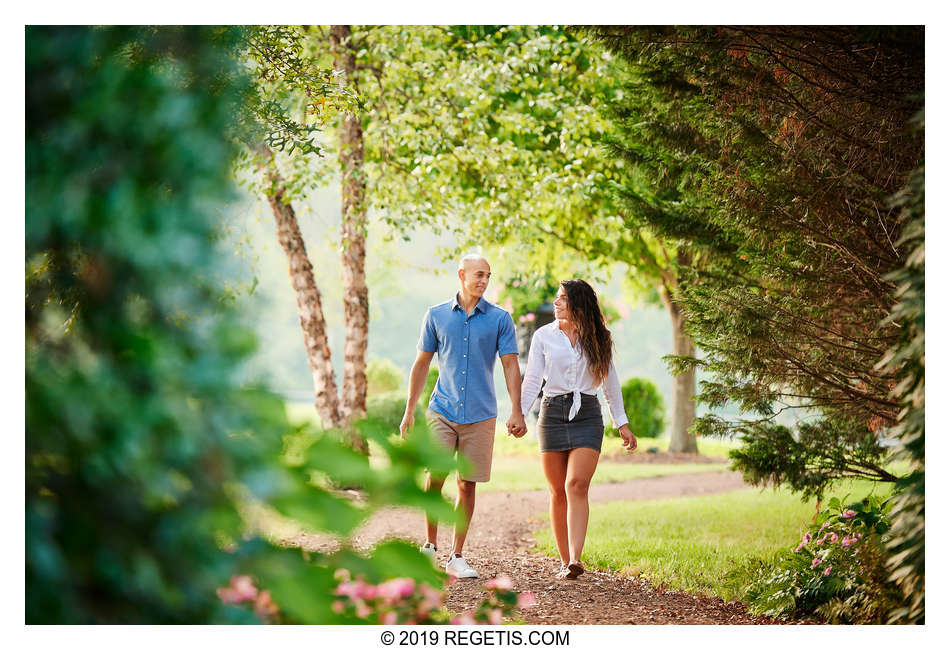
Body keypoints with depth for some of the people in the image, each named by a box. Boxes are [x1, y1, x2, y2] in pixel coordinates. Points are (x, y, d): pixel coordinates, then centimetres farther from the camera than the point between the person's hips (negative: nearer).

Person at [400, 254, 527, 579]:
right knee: (434, 478, -12)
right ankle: (430, 544, 6)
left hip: (480, 415, 0)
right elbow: (421, 364, 12)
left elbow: (511, 366, 3)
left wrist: (517, 413, -7)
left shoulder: (500, 318, 3)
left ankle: (456, 557, 13)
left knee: (467, 485, 3)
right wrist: (409, 412, 10)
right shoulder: (436, 315, 5)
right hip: (442, 411, 0)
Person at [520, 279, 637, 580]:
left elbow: (610, 382, 14)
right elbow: (532, 380, 4)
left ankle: (575, 558, -25)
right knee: (558, 493, 2)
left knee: (577, 485, -17)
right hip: (552, 414, 1)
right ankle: (565, 561, 10)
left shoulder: (597, 338, 8)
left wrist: (622, 424, 13)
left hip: (587, 415, -1)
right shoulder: (543, 336, 7)